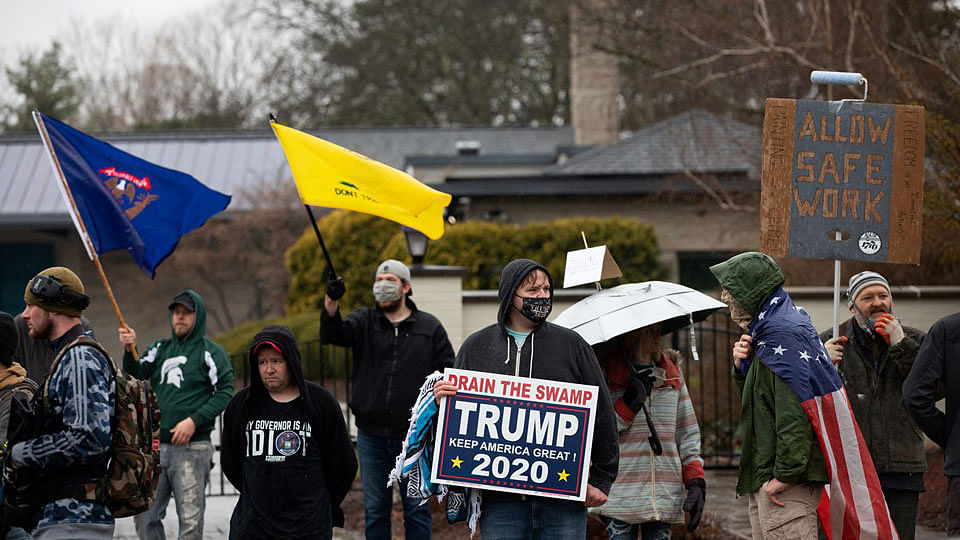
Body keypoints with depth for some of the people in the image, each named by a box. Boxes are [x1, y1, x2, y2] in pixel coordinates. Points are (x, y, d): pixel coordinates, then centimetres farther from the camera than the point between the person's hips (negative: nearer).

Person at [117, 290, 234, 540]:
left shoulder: (211, 352, 2)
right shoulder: (159, 349, 17)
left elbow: (225, 392, -5)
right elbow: (135, 377, 5)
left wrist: (194, 420, -15)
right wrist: (129, 351, -15)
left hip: (192, 448, -5)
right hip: (156, 446, 5)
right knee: (144, 516, 6)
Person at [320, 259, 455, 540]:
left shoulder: (429, 327, 3)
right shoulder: (364, 322, 5)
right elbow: (333, 333, -14)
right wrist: (331, 304, -34)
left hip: (413, 435, -1)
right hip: (371, 434, 1)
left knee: (416, 508, 4)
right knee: (375, 509, 9)